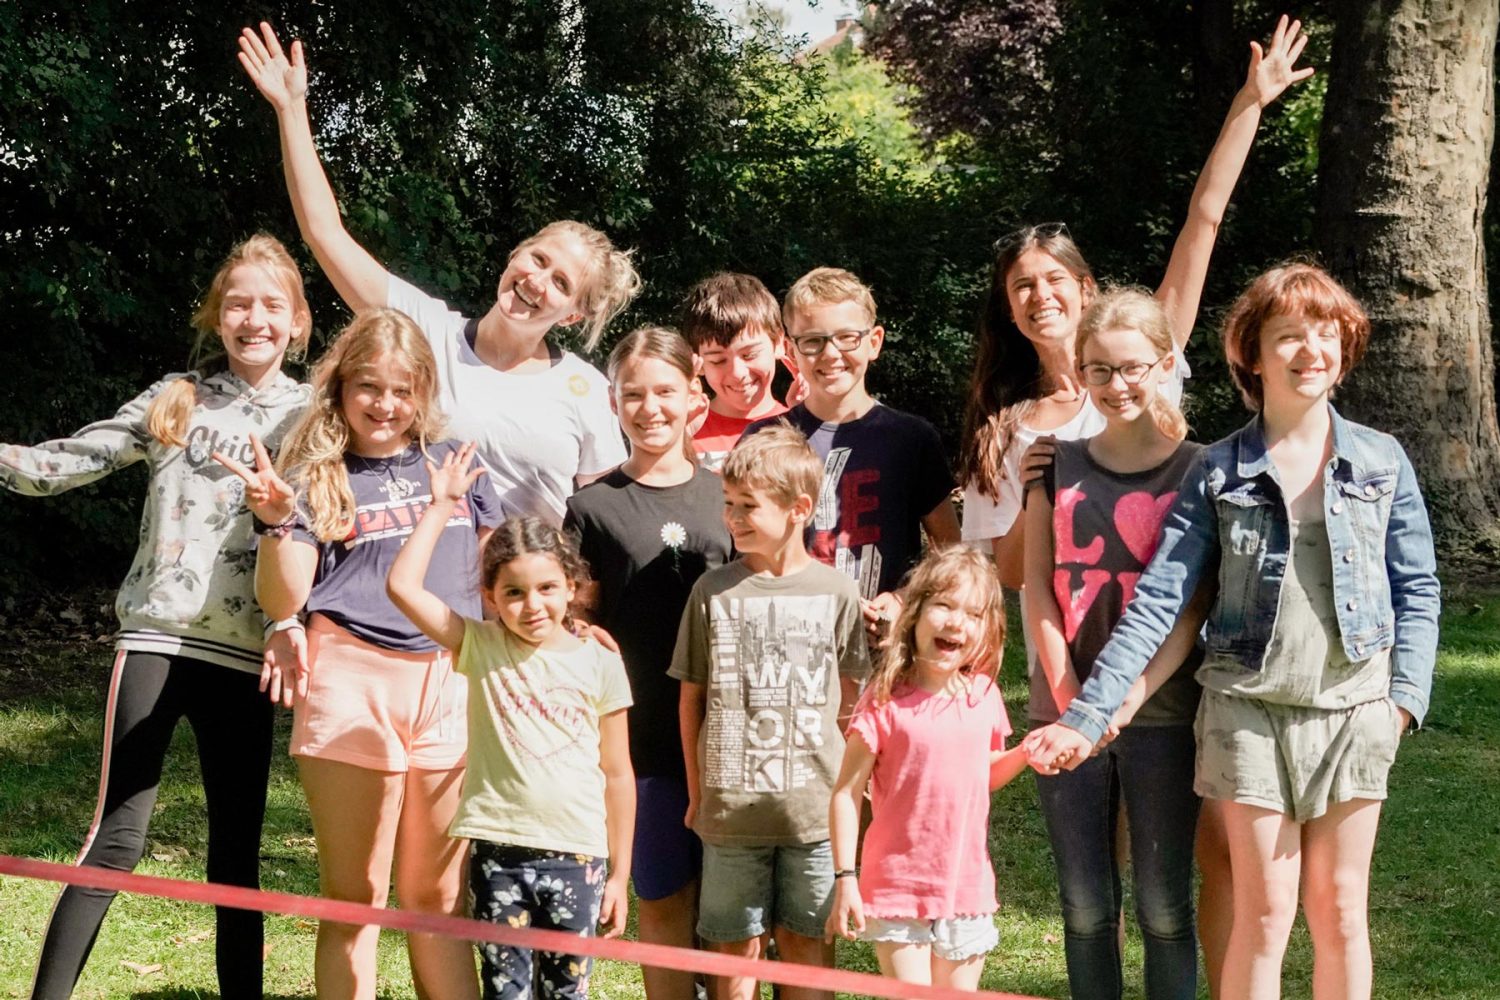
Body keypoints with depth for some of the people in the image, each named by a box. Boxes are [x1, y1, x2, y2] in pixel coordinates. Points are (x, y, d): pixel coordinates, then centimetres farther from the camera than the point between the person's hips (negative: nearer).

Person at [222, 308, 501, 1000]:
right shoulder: (315, 476, 4)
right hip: (352, 682, -2)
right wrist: (278, 522, -18)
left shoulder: (454, 463, 12)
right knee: (353, 896, 2)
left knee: (437, 894, 10)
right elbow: (282, 602, -3)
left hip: (452, 683, 3)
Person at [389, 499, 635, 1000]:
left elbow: (617, 774, 7)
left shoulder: (599, 664, 2)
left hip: (576, 857, 0)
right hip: (497, 852, 0)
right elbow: (403, 586, -8)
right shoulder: (480, 648, 2)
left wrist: (620, 873, 6)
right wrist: (441, 507, -4)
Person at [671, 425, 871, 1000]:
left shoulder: (837, 594, 0)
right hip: (731, 804, 1)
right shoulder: (713, 591, 2)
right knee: (736, 945, 6)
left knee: (807, 939, 6)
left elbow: (850, 699, 7)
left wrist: (846, 788, 4)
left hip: (813, 804, 0)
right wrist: (698, 791, 7)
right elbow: (692, 697, 7)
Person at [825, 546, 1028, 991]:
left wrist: (1026, 752, 0)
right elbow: (846, 794, -10)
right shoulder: (886, 700, -13)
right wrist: (844, 879, -13)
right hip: (898, 888, -5)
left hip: (967, 888, 5)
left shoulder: (983, 695, 3)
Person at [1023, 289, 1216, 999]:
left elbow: (1192, 606, -7)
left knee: (1164, 907, 3)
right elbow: (1038, 588, 4)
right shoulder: (1059, 467, 8)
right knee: (1085, 908, 9)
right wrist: (1068, 696, -8)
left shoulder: (1196, 472, -1)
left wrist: (1130, 697, -19)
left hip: (1161, 714, -3)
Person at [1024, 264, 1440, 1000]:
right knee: (1264, 913, 2)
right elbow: (1158, 600, -5)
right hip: (1249, 710, -1)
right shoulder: (1217, 473, -1)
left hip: (1352, 711, 1)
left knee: (1340, 912, 7)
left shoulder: (1382, 462, 2)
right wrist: (1087, 716, -13)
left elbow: (1417, 590, 6)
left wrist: (1406, 694, -8)